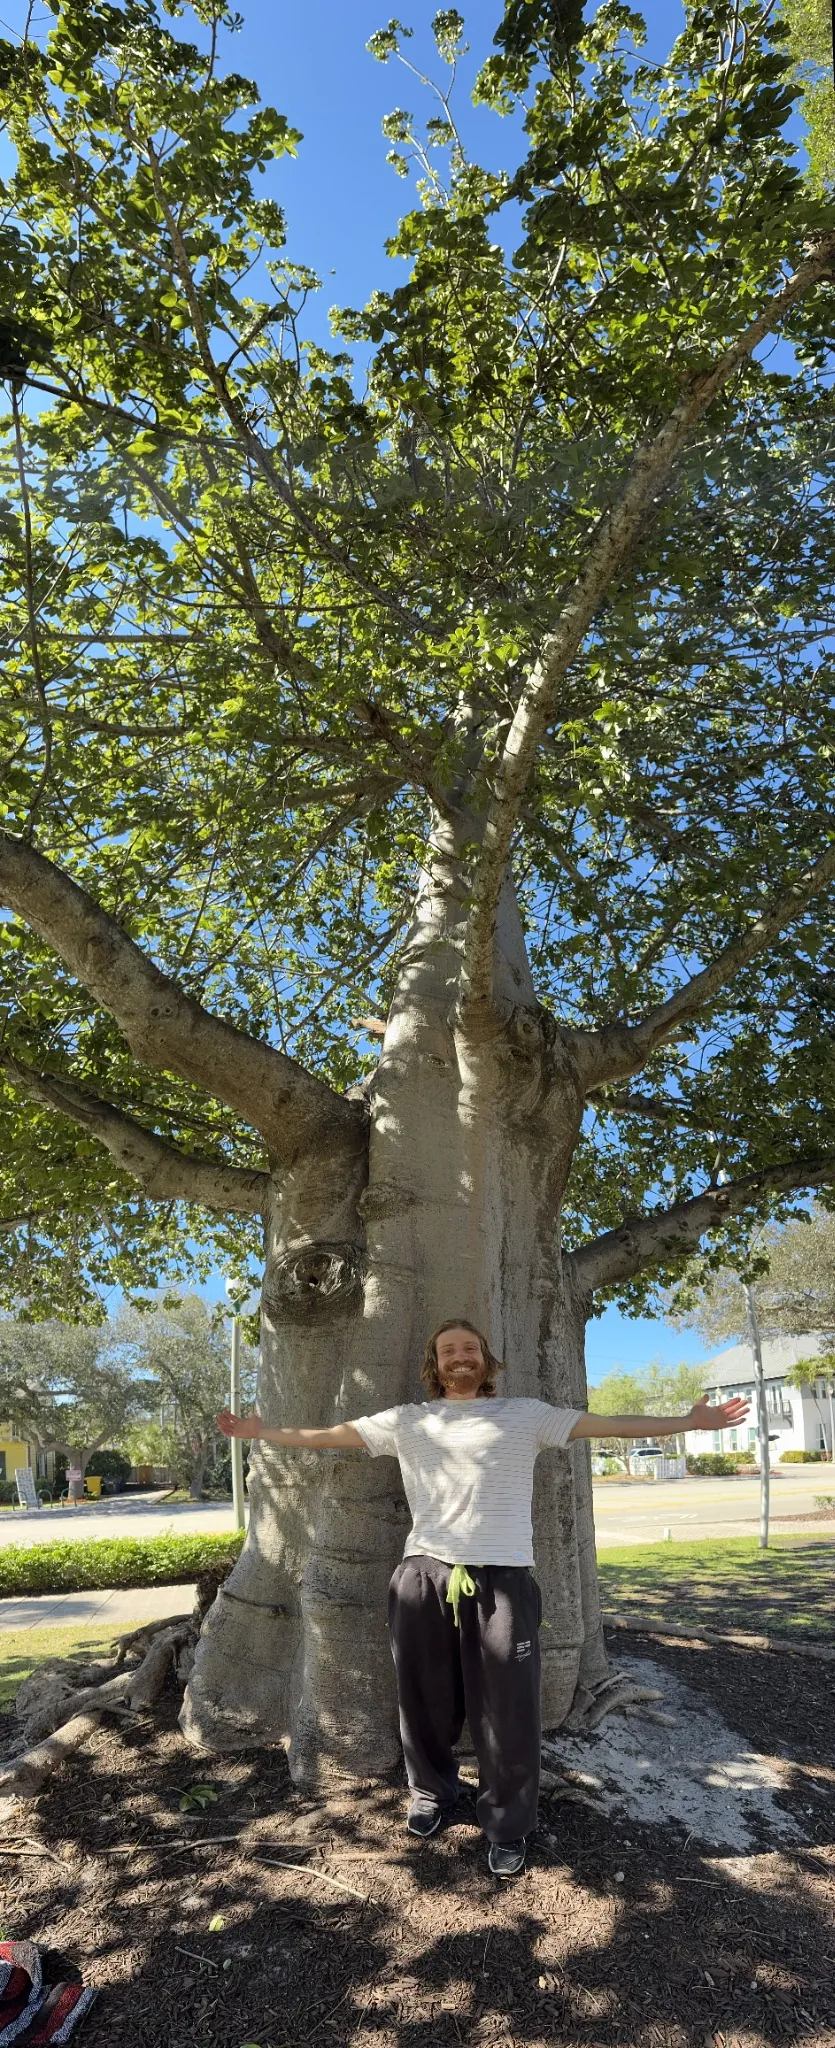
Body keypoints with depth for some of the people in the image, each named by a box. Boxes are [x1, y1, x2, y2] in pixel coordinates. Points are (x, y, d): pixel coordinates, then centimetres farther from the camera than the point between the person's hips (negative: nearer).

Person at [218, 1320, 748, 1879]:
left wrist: (689, 1421, -4)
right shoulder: (408, 1420, 9)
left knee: (508, 1708, 1)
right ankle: (432, 1791, 39)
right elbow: (332, 1435, 11)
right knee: (426, 1698, 14)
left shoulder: (526, 1415, 6)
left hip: (502, 1578, -1)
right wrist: (263, 1432, 7)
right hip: (424, 1577, 2)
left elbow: (607, 1424, 2)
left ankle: (508, 1825, 22)